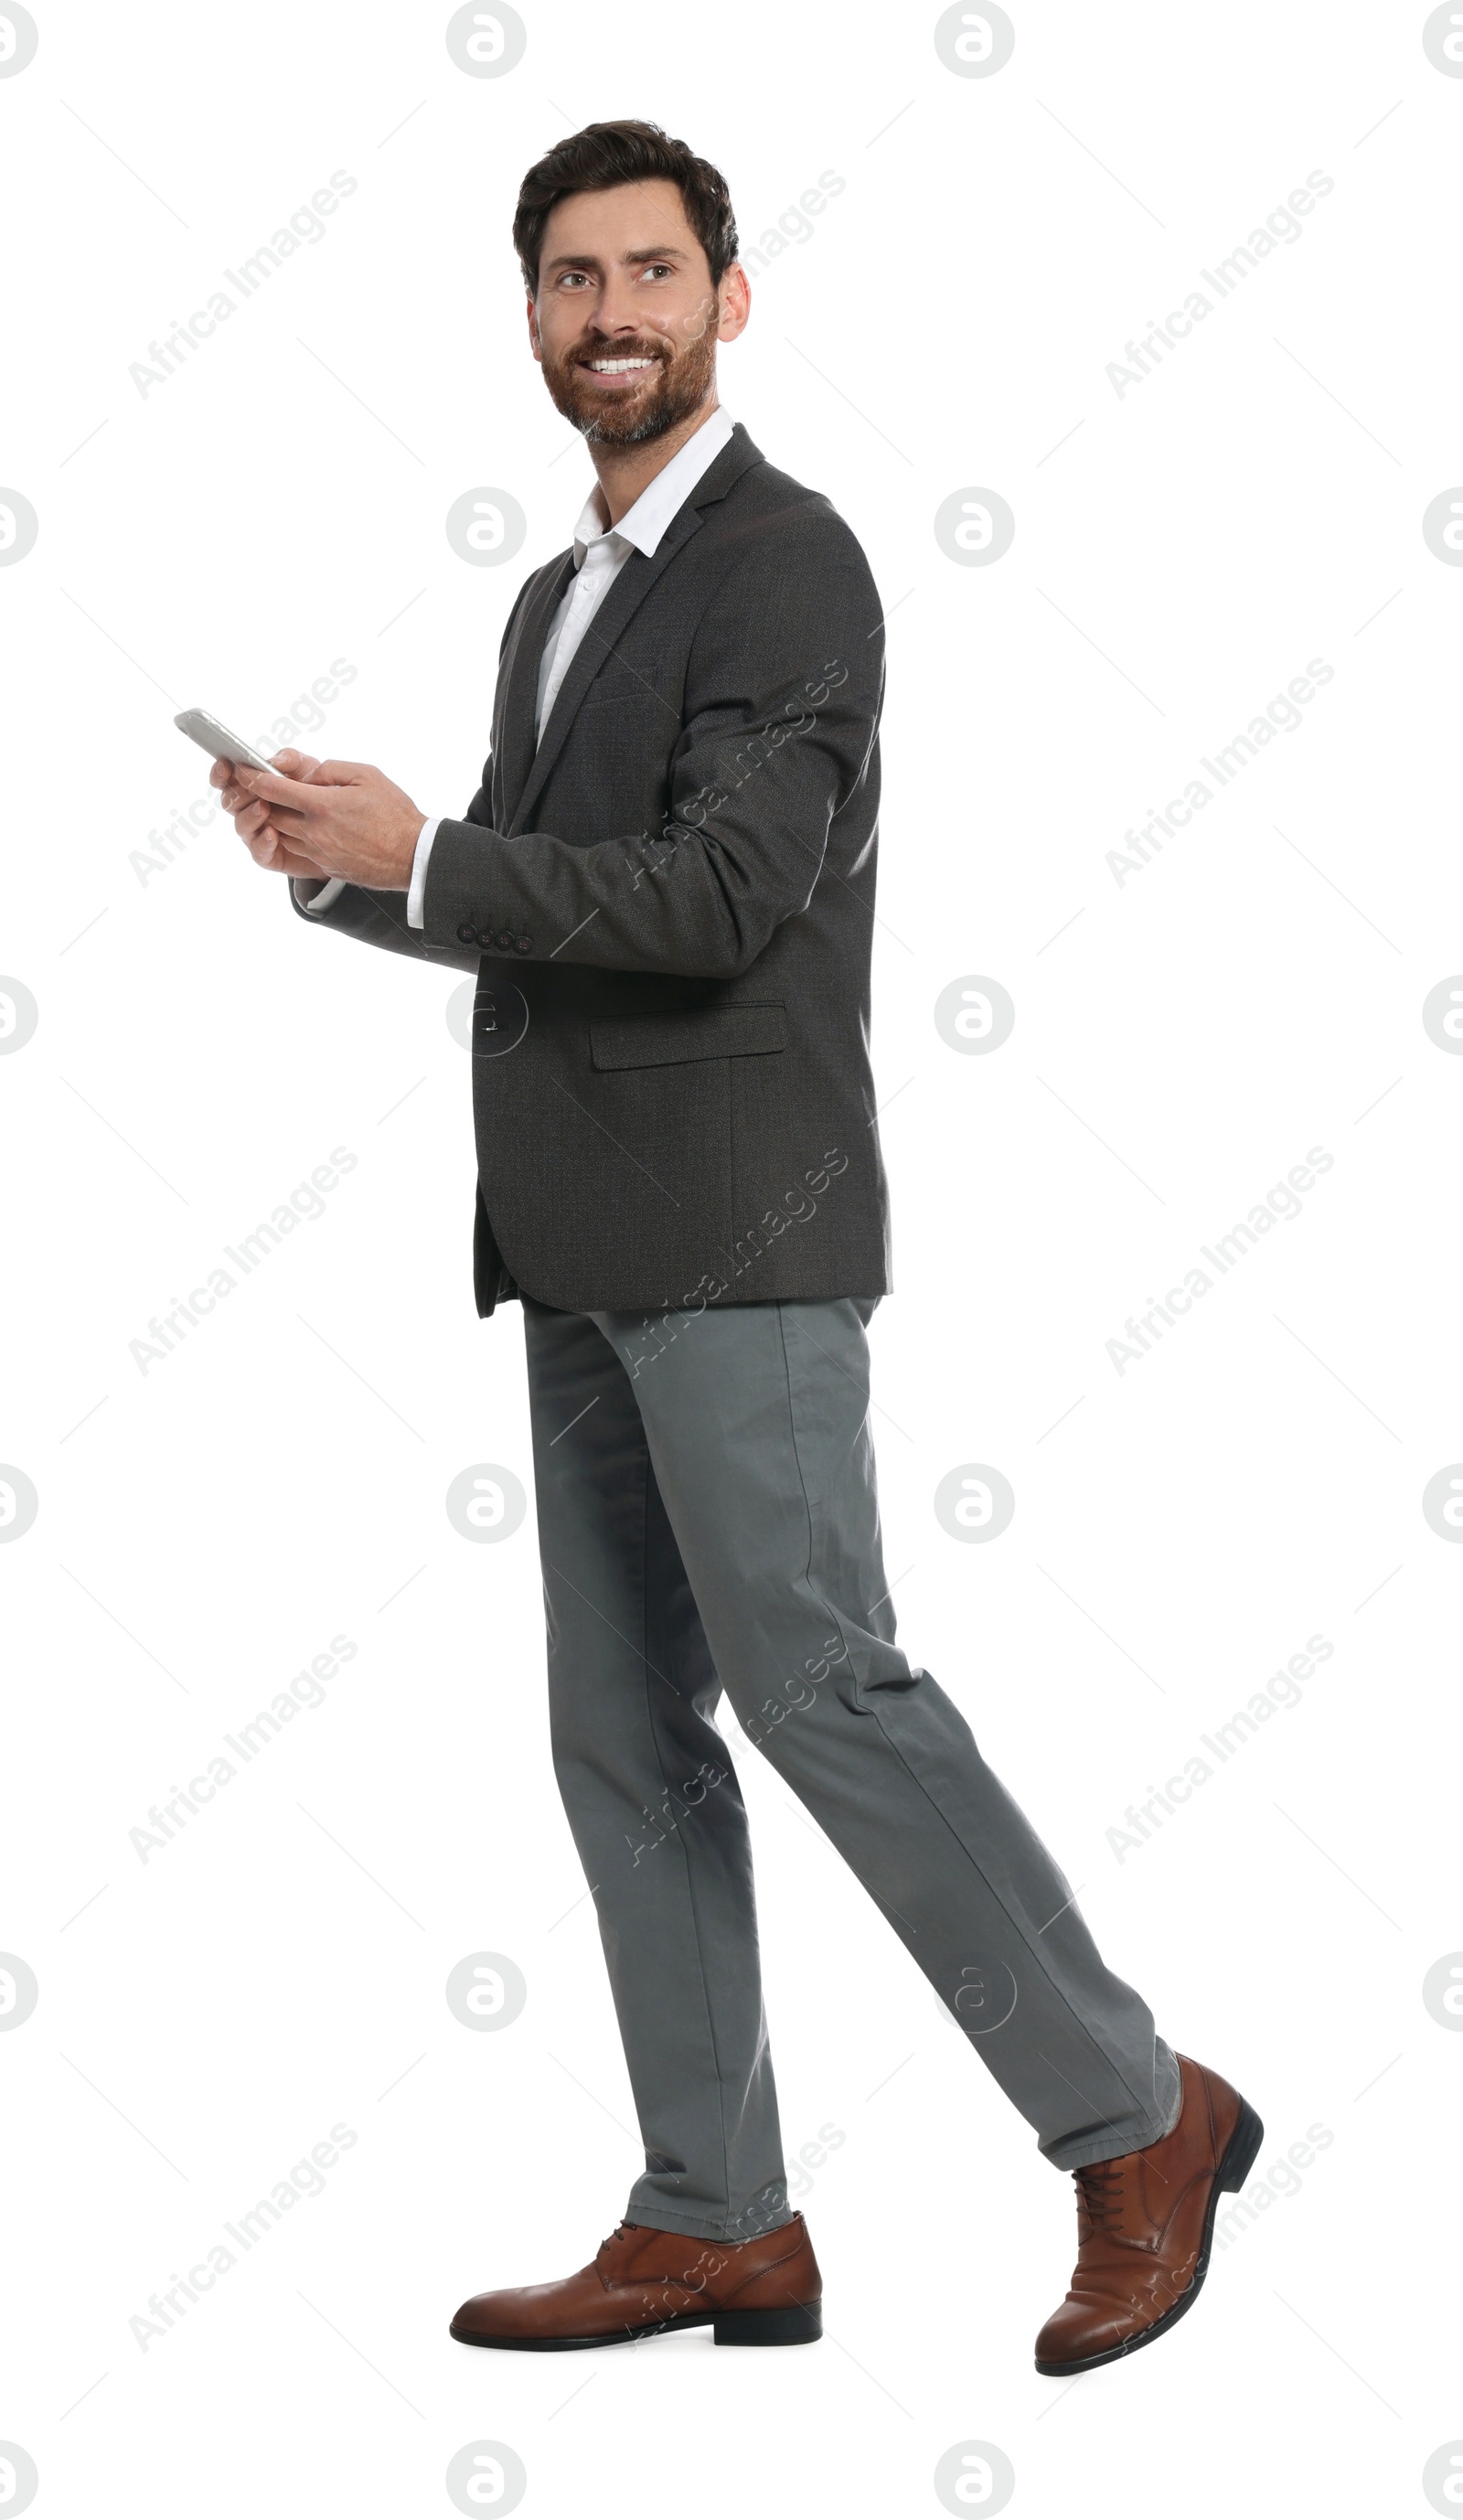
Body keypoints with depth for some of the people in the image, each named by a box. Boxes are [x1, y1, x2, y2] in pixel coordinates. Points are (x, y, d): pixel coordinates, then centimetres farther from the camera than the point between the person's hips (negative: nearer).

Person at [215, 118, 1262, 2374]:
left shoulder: (788, 561, -9)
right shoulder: (561, 600, 19)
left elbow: (723, 892, -20)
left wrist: (418, 852, -14)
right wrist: (344, 862, 5)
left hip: (735, 1241, -9)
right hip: (588, 1257, 9)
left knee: (818, 1684, -10)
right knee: (625, 1739, 7)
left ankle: (1134, 2120, 4)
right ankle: (715, 2224, 14)